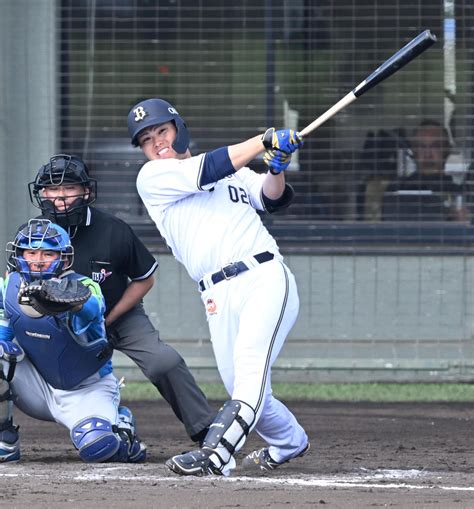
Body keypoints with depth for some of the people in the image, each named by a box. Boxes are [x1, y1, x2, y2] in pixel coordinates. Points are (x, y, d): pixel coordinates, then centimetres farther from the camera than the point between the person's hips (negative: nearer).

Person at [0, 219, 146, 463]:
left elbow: (89, 307, -48)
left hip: (87, 390, -4)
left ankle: (120, 427, 9)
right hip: (39, 385, 4)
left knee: (98, 446, -31)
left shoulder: (82, 287, -24)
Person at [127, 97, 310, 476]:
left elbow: (275, 199, 15)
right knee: (242, 388, 2)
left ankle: (215, 454, -37)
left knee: (250, 363, -23)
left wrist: (276, 168, -5)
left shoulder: (235, 171, 22)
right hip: (220, 298, 1)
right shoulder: (153, 177, 10)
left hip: (266, 278, -1)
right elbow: (209, 171, -3)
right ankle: (289, 442, 32)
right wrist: (266, 141, -6)